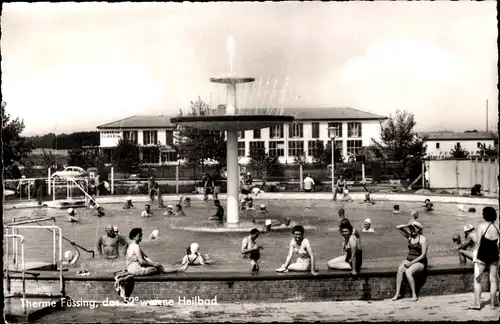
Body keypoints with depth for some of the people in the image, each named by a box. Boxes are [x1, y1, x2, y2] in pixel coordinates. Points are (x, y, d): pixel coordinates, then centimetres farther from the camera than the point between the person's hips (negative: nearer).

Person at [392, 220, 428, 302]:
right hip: (409, 260, 6)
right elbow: (398, 227, 9)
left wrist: (411, 262, -18)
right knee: (400, 269, -26)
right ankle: (398, 293, -28)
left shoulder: (423, 239, -7)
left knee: (408, 272, -33)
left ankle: (414, 295, -25)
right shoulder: (409, 236, 10)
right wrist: (408, 225, -7)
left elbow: (423, 255, -13)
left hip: (419, 262, -5)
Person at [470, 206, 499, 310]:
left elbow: (478, 243, -11)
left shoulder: (481, 226, -12)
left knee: (477, 279, 6)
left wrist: (475, 258, -5)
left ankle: (477, 303, 4)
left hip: (482, 255, -4)